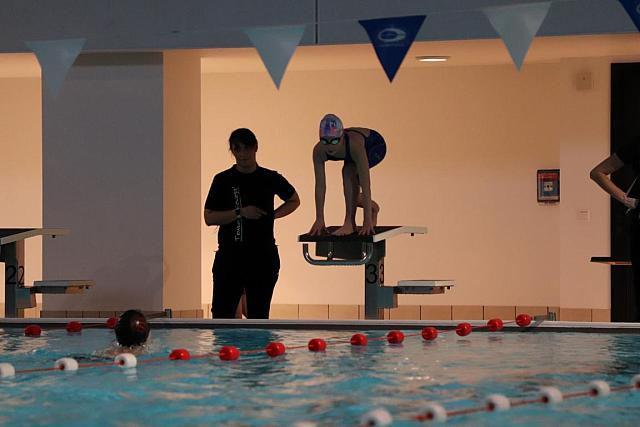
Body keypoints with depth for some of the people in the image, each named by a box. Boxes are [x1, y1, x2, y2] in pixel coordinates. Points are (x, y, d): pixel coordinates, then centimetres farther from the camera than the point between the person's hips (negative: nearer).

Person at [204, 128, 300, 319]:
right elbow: (209, 218, -3)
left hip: (264, 257, 1)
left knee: (258, 315, 6)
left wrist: (272, 215, 6)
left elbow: (294, 201, 22)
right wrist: (240, 213, -15)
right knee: (222, 314, -5)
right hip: (229, 257, -1)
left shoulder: (270, 179, 5)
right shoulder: (223, 180, 1)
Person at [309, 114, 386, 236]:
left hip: (375, 145, -5)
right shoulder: (319, 151, -34)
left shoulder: (355, 145, -46)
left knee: (349, 171, -32)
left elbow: (365, 185, -45)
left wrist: (367, 220, -46)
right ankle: (373, 207, 35)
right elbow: (320, 185, -26)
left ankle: (350, 222, -24)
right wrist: (319, 219, -27)